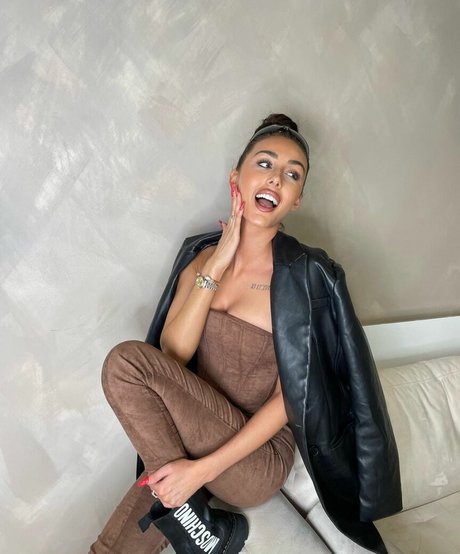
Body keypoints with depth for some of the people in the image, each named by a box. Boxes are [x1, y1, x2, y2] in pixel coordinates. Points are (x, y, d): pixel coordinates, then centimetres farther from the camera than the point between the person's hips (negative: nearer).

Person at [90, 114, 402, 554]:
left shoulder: (308, 276, -13)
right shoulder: (201, 254, 0)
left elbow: (290, 398, -12)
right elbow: (172, 355, -10)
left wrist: (203, 469, -17)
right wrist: (215, 266, -17)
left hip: (259, 456, -3)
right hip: (193, 434, 4)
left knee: (125, 362, -20)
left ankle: (186, 518, -5)